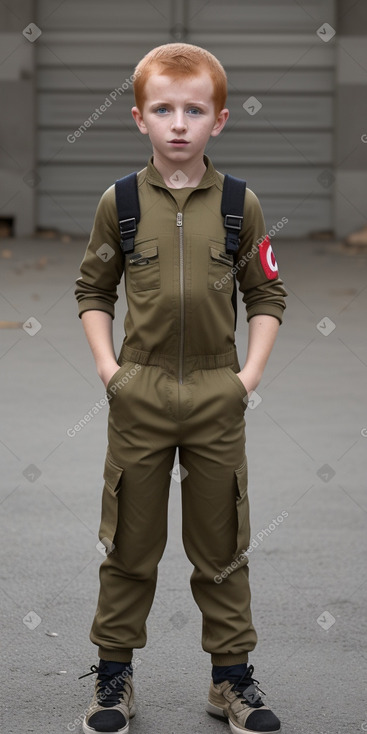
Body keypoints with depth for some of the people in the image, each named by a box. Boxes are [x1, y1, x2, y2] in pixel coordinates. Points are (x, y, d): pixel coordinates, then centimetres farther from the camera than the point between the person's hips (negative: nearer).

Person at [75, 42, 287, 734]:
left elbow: (267, 295, 7)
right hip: (139, 394, 0)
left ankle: (232, 678, 21)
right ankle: (114, 677, 21)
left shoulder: (240, 204, -1)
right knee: (129, 544, 9)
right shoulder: (120, 202, -1)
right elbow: (93, 291, 8)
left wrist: (251, 372, -2)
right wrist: (107, 364, -2)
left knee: (222, 545, 9)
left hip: (217, 395, 0)